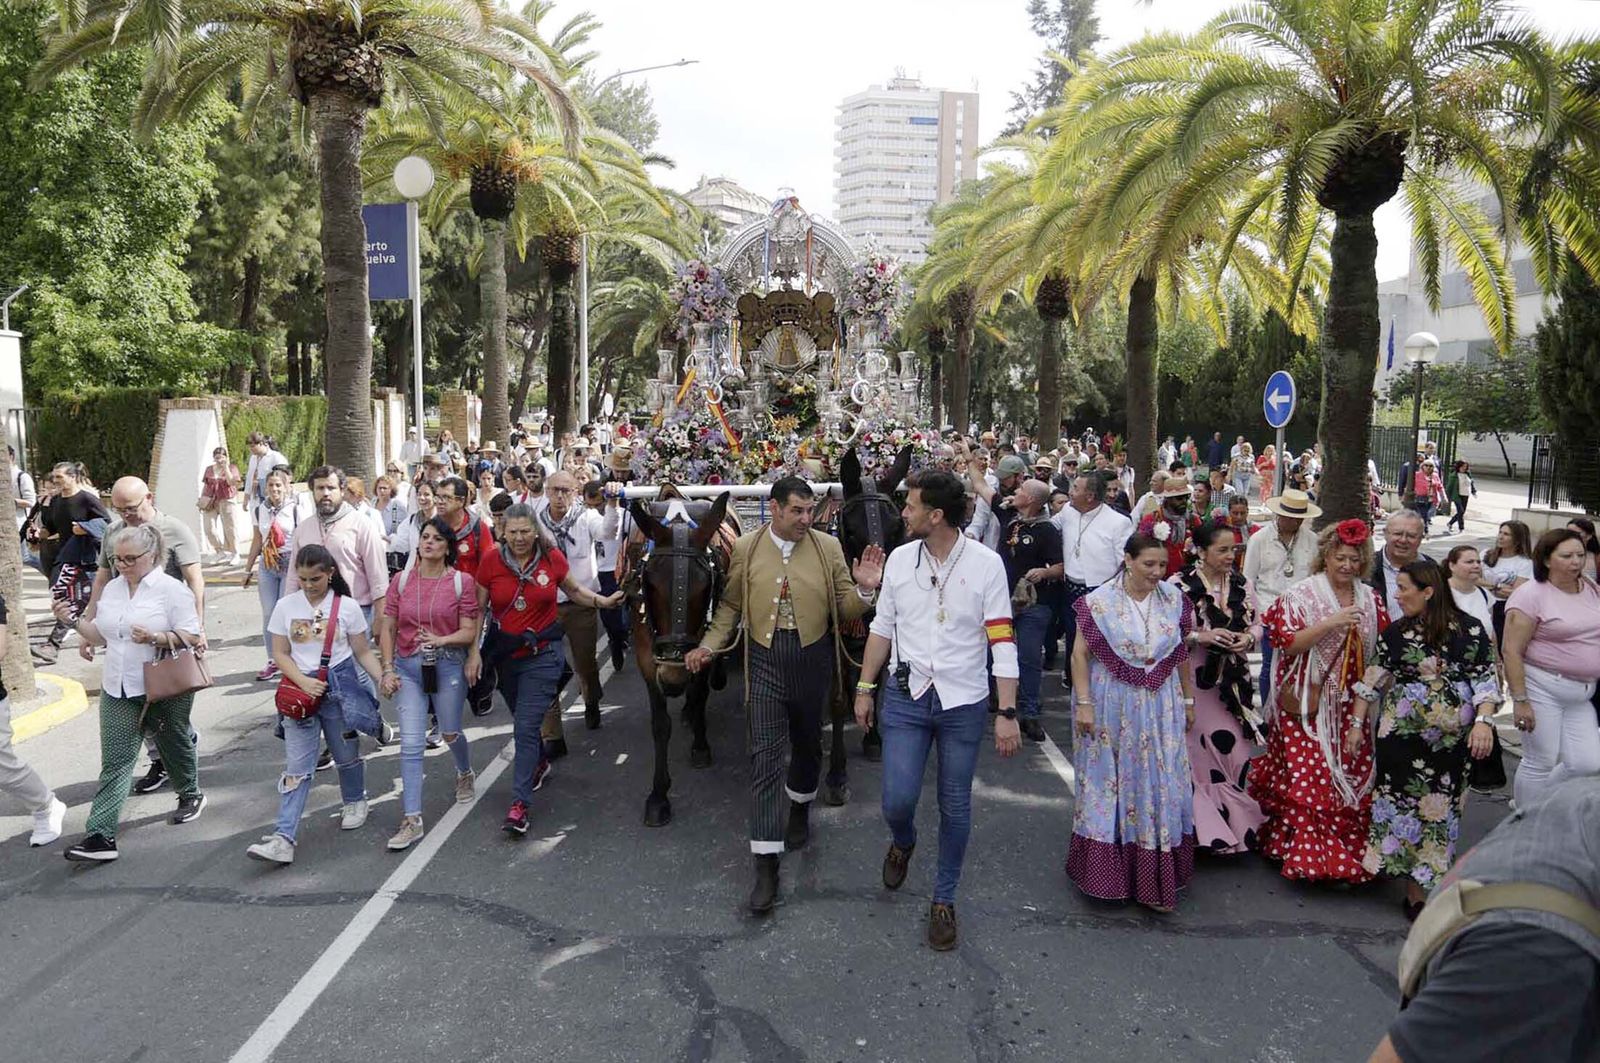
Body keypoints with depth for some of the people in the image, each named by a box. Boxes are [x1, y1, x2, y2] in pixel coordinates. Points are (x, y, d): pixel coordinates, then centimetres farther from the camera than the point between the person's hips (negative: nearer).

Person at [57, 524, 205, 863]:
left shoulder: (172, 590, -11)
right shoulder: (111, 589, 8)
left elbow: (192, 636, -14)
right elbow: (101, 635, 16)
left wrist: (155, 638, -28)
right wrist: (74, 621, 0)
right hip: (118, 692, 4)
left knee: (175, 746, 17)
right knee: (115, 763, -2)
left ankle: (191, 794, 43)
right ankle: (101, 835, -5)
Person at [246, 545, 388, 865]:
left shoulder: (347, 606, -4)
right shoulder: (286, 606, 0)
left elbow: (363, 652, 2)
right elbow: (280, 654, 2)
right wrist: (304, 682, -14)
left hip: (340, 686, -1)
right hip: (300, 689, 1)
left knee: (346, 753, 14)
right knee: (297, 766, -4)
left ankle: (355, 801, 42)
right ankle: (284, 838, -9)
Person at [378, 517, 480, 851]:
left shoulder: (462, 582, -4)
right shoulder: (402, 580, 2)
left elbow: (469, 632, -5)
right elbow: (388, 629, 5)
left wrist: (441, 640, -23)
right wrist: (388, 669, -2)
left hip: (448, 665, -1)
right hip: (409, 667, 1)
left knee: (450, 733, 15)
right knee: (411, 743, -5)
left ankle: (465, 773, 49)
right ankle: (412, 820, 0)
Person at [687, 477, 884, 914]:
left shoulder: (828, 547, -2)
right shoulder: (745, 548, -1)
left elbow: (846, 610, 0)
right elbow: (730, 606, 6)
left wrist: (864, 589, -20)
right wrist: (709, 645, -5)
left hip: (813, 659, 1)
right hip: (766, 661, -1)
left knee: (807, 743, 19)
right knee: (765, 757, -5)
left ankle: (800, 808, 50)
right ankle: (766, 863, -1)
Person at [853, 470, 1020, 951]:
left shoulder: (985, 563, -10)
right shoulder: (900, 558, 0)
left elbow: (1002, 641, -10)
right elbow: (882, 627, 10)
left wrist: (1007, 713, -14)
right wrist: (865, 688, 11)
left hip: (963, 701, -2)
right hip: (906, 696, 2)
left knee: (955, 808, 8)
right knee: (898, 799, -3)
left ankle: (944, 901, 28)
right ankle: (903, 842, 35)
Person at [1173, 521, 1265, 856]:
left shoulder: (1240, 584, 5)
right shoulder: (1180, 584, -12)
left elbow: (1255, 624, 13)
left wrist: (1247, 639, -8)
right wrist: (1203, 636, -20)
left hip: (1234, 680, 5)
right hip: (1195, 678, -4)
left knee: (1235, 750, 7)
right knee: (1202, 750, 3)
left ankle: (1235, 821, 25)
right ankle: (1210, 824, 19)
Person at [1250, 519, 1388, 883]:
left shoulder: (1371, 599, 11)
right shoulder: (1300, 595, -3)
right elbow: (1288, 642, -12)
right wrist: (1331, 623, -20)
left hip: (1351, 705, 4)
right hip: (1307, 704, -4)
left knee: (1353, 779, 3)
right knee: (1306, 780, -5)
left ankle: (1350, 851, 16)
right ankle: (1305, 852, 5)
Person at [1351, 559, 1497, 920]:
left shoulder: (1470, 631, -3)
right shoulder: (1395, 633, 2)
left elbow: (1486, 680, -4)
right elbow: (1373, 680, 6)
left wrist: (1483, 720, -17)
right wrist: (1357, 723, 6)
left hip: (1452, 739, -1)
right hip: (1402, 736, 1)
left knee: (1441, 807, 7)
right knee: (1405, 804, 2)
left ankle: (1431, 878, 24)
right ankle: (1415, 893, 11)